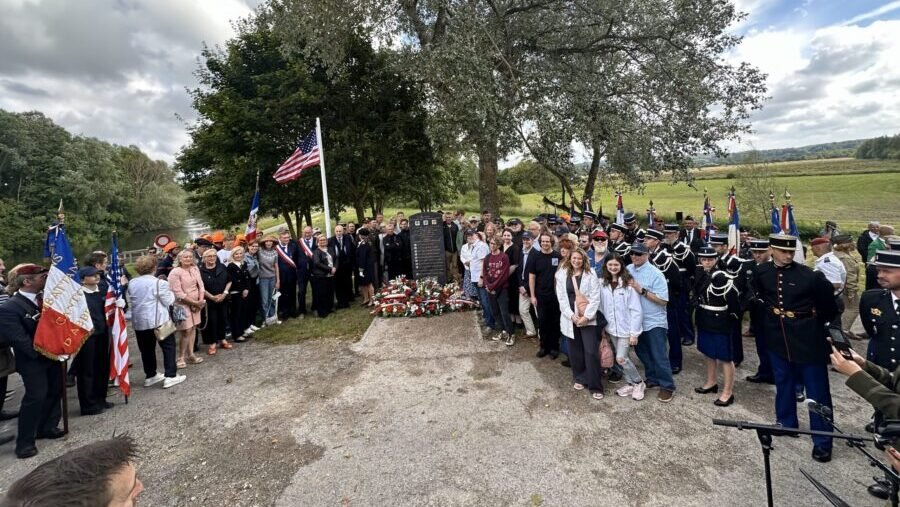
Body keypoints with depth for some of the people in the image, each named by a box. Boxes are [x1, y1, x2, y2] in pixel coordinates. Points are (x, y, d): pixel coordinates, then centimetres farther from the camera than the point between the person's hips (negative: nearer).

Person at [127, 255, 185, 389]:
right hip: (158, 320, -6)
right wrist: (170, 292, 9)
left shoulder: (132, 283, 6)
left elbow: (130, 303, 16)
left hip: (139, 321, 6)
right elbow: (168, 301, -8)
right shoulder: (159, 282, -13)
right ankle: (170, 376, 1)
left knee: (147, 349, 15)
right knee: (168, 347, 3)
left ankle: (150, 376, 24)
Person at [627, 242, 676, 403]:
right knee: (641, 352, 18)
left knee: (659, 355, 1)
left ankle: (667, 387, 16)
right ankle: (652, 378, 36)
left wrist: (642, 291, -24)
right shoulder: (628, 269, -1)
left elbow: (663, 300, -19)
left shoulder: (655, 274, -16)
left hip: (654, 321, -6)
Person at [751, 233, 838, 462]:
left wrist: (818, 322, 7)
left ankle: (822, 440, 18)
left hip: (807, 339, -4)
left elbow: (829, 301, -1)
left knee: (817, 390, 6)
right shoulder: (761, 272, -4)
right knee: (783, 383, 18)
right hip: (778, 337, 4)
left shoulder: (809, 276, -17)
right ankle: (786, 423, 36)